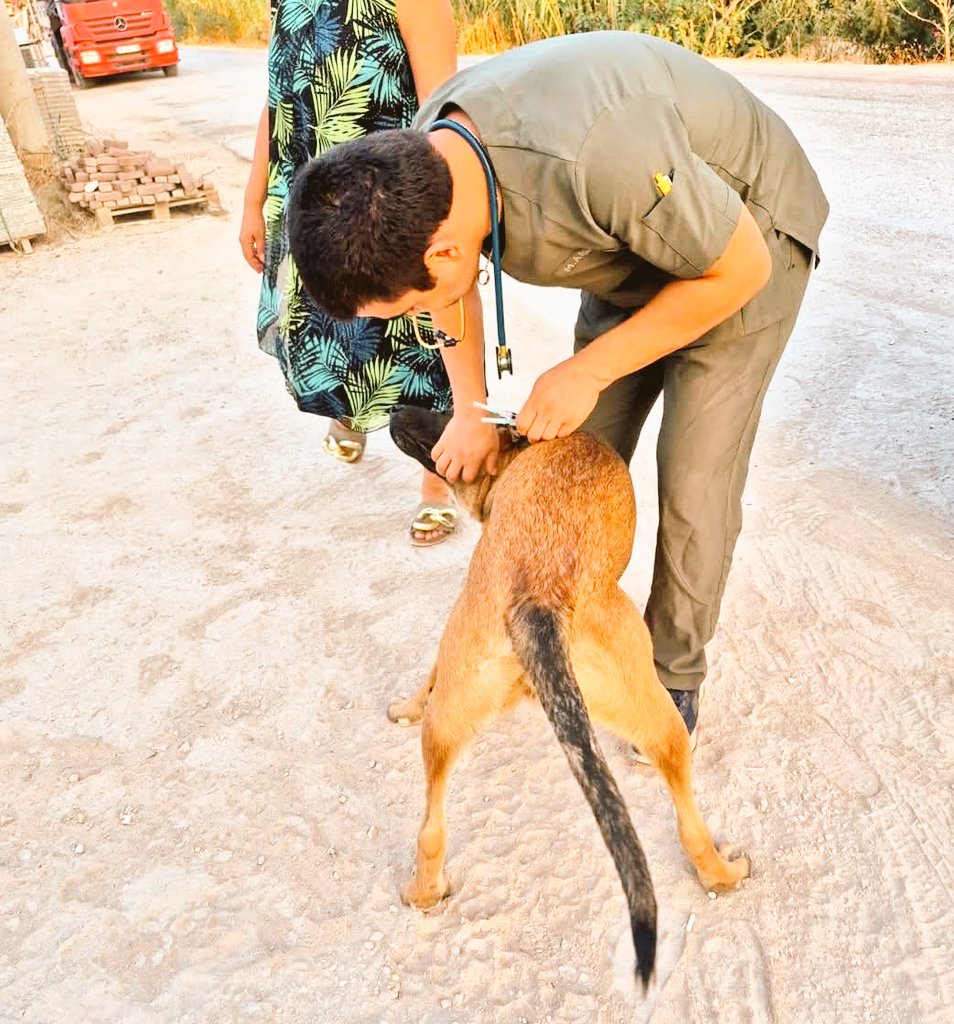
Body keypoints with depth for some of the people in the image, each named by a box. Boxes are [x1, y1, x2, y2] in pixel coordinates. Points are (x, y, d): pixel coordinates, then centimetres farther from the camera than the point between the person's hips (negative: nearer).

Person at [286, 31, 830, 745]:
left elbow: (739, 267, -27)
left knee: (694, 483, -7)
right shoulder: (426, 155, -18)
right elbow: (456, 293, 4)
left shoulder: (591, 156, -42)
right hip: (635, 240, 6)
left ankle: (675, 673, 15)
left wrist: (587, 371, -24)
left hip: (743, 247, -6)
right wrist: (471, 411, 3)